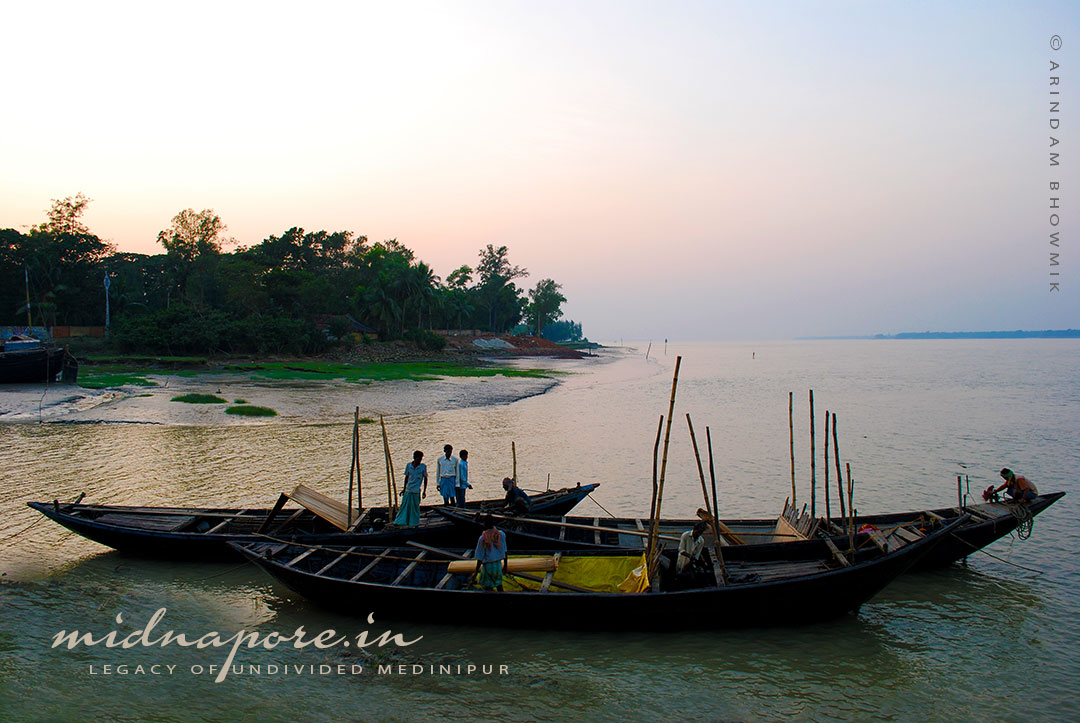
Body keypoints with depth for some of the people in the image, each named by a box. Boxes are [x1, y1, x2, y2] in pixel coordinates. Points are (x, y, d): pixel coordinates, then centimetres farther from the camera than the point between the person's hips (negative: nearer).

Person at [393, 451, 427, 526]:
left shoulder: (423, 467, -3)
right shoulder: (408, 466, 3)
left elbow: (425, 479, 3)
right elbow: (406, 477, 13)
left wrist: (424, 491, 0)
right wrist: (404, 489, 15)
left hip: (417, 491, -2)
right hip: (408, 490, 2)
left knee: (415, 507, 2)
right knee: (404, 506, 3)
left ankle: (414, 523, 13)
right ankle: (400, 522, 11)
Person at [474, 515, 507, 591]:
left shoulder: (483, 538, -19)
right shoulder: (501, 534, -7)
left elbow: (480, 557, -14)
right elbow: (504, 551, 3)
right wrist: (505, 564, 17)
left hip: (487, 565, -4)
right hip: (498, 564, 5)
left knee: (487, 586, 12)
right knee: (498, 583, 23)